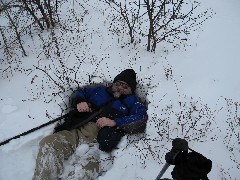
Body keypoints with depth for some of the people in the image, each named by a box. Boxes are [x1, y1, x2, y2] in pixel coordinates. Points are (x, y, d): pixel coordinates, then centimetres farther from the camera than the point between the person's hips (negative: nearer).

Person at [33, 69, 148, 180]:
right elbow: (81, 92, 40)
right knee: (48, 143, -24)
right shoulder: (100, 91, 31)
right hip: (77, 130, 4)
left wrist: (115, 122, -9)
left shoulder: (131, 101, 21)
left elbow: (142, 116, 3)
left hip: (101, 137, -4)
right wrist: (79, 101, 14)